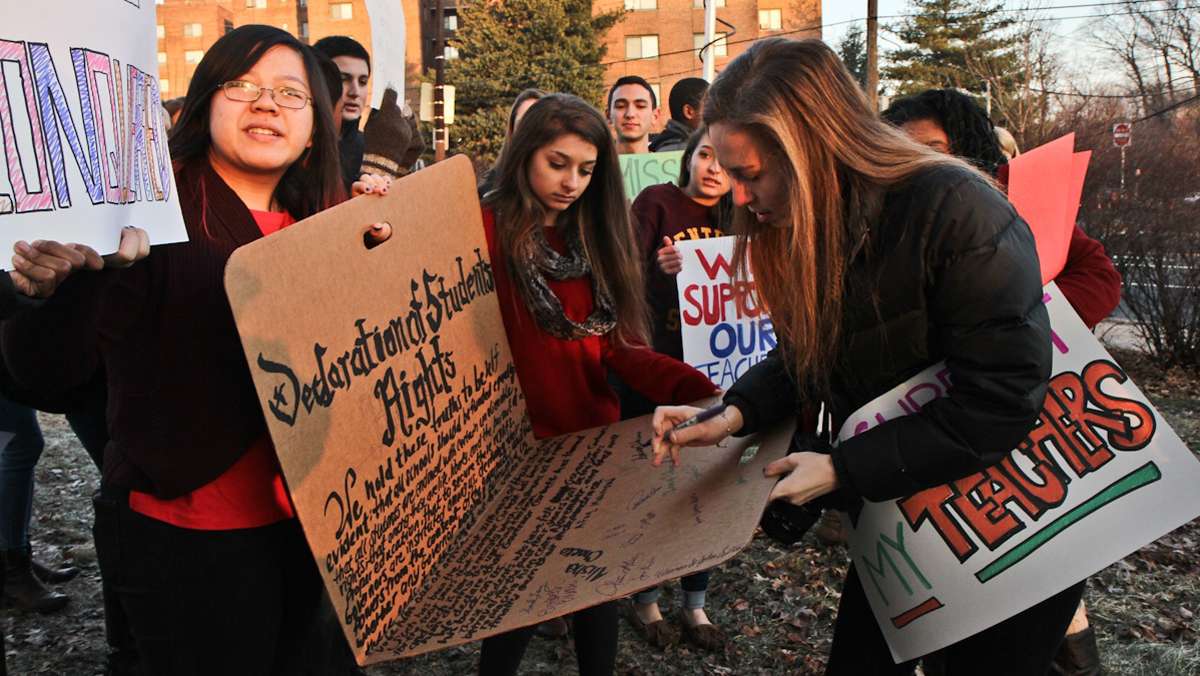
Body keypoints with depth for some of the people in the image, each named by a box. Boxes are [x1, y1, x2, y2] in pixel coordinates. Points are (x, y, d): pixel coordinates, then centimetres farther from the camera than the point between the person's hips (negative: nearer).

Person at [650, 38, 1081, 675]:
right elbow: (805, 356, 5)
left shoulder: (956, 211, -28)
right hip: (897, 515, 6)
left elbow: (1000, 402, -28)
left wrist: (843, 470, -26)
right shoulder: (801, 224, -5)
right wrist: (733, 415, -13)